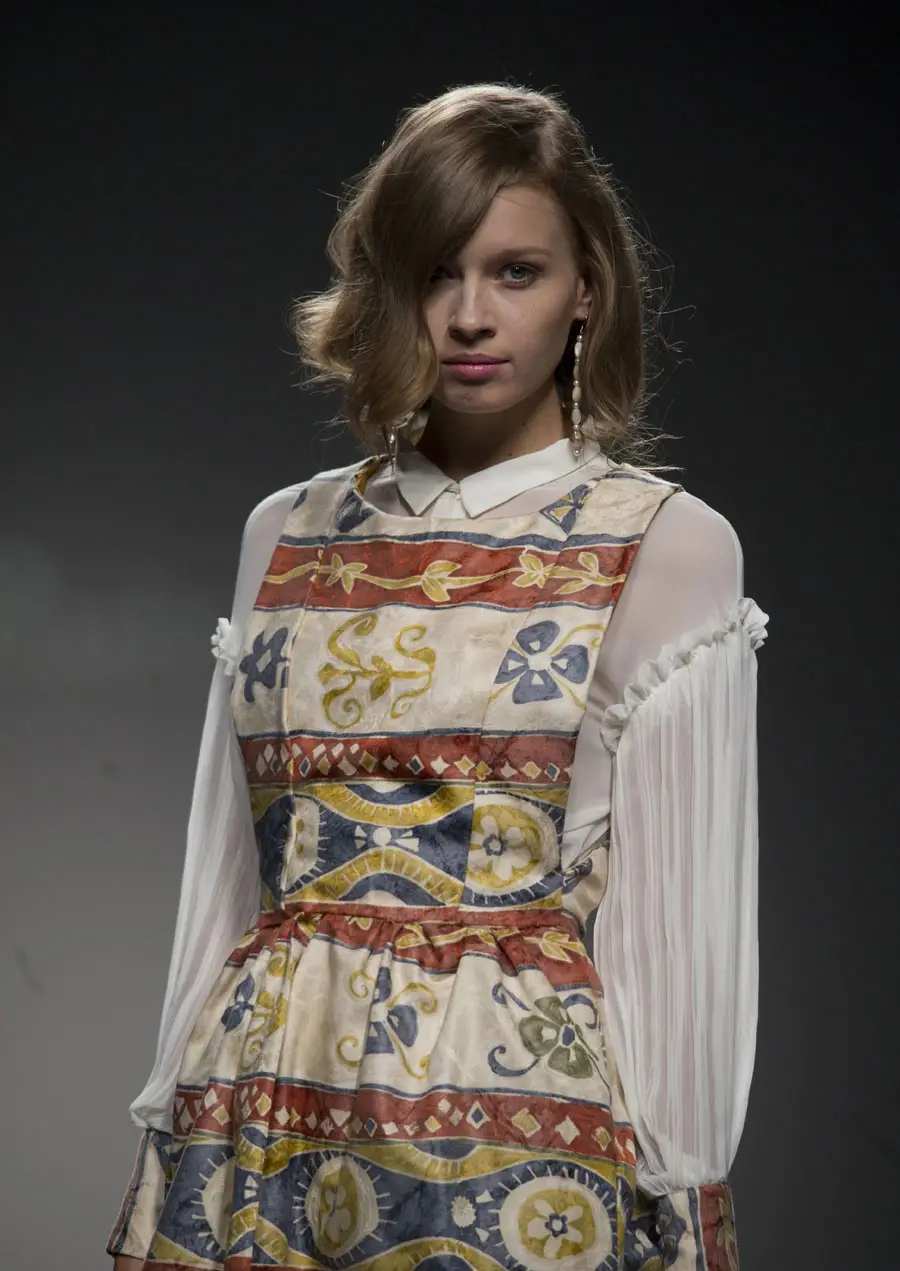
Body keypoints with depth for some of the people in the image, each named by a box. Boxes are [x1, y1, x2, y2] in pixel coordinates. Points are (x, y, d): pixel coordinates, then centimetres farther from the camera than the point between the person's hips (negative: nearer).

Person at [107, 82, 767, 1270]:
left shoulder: (667, 546, -2)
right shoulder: (288, 535, 9)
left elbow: (678, 911, -5)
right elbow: (226, 870, 11)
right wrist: (180, 1128, 8)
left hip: (526, 1117, -3)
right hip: (261, 1125, 4)